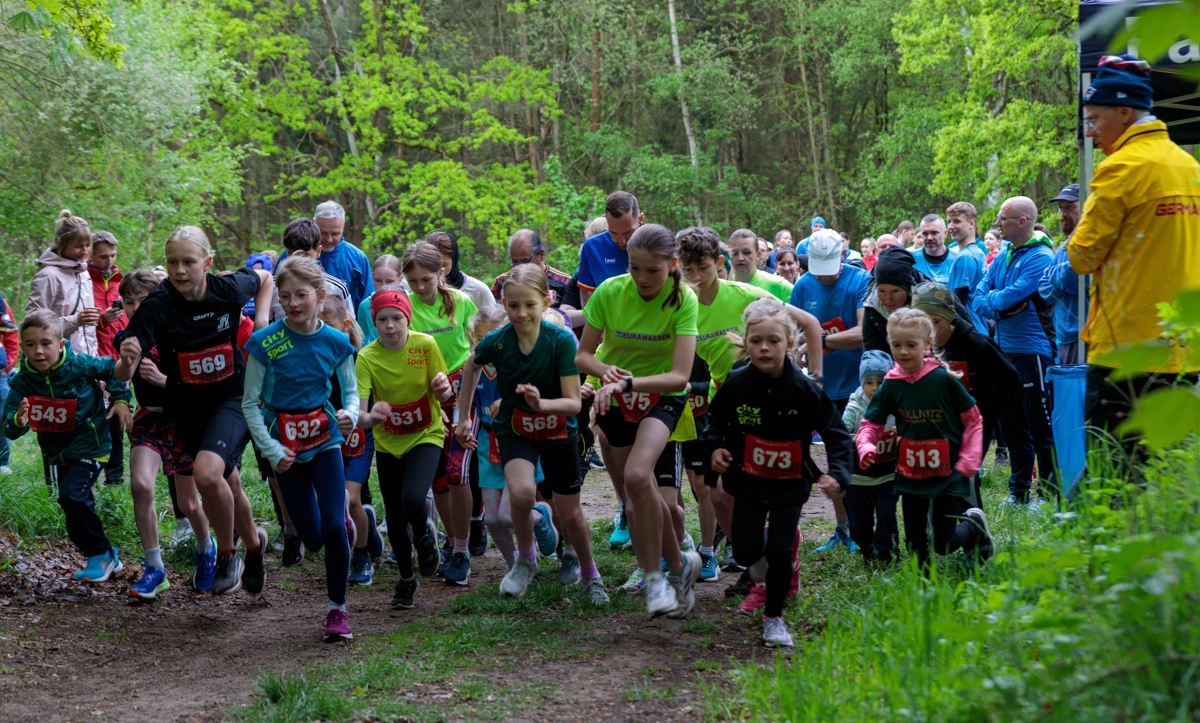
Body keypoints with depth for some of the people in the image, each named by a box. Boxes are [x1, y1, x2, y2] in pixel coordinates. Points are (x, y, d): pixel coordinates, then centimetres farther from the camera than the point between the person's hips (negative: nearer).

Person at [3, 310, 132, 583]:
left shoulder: (79, 365, -19)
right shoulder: (22, 381, -12)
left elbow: (112, 368, 1)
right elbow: (9, 429, -19)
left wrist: (120, 399, -7)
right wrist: (18, 422, -41)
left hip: (89, 444, -5)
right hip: (57, 450, 5)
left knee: (71, 495, -21)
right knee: (78, 506, 13)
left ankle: (100, 555, -6)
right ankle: (108, 557, 30)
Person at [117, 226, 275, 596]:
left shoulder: (229, 288, -16)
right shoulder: (157, 305, -20)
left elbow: (264, 278, 10)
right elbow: (123, 375, -25)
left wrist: (262, 322, -3)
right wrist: (128, 358, -47)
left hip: (233, 397, -2)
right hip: (187, 408, 2)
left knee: (206, 472, -26)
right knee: (228, 486, 16)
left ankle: (227, 554, -2)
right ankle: (254, 544, 47)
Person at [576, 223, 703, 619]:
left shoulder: (683, 300, -22)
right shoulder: (609, 292, -17)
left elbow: (679, 376, -28)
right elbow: (583, 354, -8)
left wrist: (627, 382, -40)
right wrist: (606, 370, -30)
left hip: (663, 396, -3)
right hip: (616, 399, 3)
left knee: (637, 476, -26)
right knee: (643, 489, 6)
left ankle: (654, 576, -12)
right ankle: (679, 564, 29)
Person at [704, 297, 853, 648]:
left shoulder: (803, 388, -17)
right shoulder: (736, 384, -12)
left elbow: (836, 432, -11)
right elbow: (716, 417, 8)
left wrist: (838, 473, -24)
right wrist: (715, 446, -10)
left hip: (790, 484, -2)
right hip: (748, 481, 2)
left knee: (779, 552, -6)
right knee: (745, 552, 3)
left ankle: (774, 617, 16)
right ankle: (761, 563, 42)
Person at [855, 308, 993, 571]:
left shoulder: (944, 379, -11)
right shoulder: (890, 386, -3)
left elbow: (973, 420, -3)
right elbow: (870, 424, 1)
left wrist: (969, 460, -9)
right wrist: (866, 446, -20)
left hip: (947, 474, -3)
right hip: (910, 476, 3)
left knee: (943, 545, 0)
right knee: (915, 545, 8)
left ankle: (974, 524, 28)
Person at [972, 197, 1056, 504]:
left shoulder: (1040, 257, -11)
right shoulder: (1003, 257, 14)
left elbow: (1012, 296, -19)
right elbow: (978, 297, 8)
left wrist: (990, 300, -1)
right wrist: (999, 309, -11)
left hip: (1031, 349, -8)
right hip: (1003, 349, 8)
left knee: (1041, 426, -4)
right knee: (1010, 423, 13)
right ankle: (1018, 490, 22)